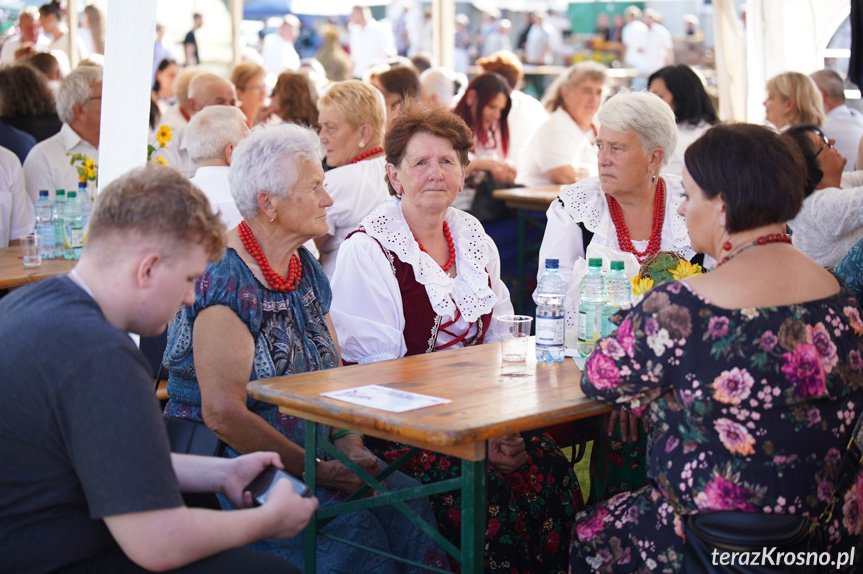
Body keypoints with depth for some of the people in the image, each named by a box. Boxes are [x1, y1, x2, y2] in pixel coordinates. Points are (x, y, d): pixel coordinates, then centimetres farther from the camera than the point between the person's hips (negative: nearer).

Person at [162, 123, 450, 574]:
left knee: (404, 497, -16)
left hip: (308, 453, 7)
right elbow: (223, 413, -20)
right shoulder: (225, 281, -16)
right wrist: (316, 470, -18)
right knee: (349, 524, -27)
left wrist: (352, 448, -4)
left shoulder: (307, 270, 10)